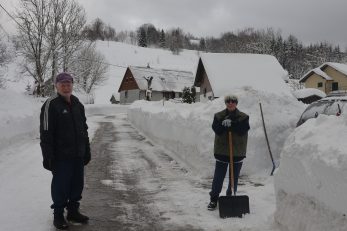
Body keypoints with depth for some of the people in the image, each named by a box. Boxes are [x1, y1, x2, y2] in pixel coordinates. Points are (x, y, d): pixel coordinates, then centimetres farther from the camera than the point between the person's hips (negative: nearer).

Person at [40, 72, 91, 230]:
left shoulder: (77, 104, 11)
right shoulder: (51, 105, -10)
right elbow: (45, 134, -13)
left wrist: (87, 150, 15)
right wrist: (48, 156, -17)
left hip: (78, 155, 6)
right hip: (61, 156, -6)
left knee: (77, 185, 14)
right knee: (60, 186, 3)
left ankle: (73, 212, 30)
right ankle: (58, 215, 20)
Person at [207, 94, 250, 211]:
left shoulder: (243, 117, -1)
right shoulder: (218, 116, 2)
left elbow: (243, 131, -14)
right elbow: (216, 129, -9)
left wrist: (231, 124, -24)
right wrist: (224, 124, -27)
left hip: (237, 152, 0)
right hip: (222, 151, 0)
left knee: (234, 178, 11)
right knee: (218, 177, 2)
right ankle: (213, 199, 12)